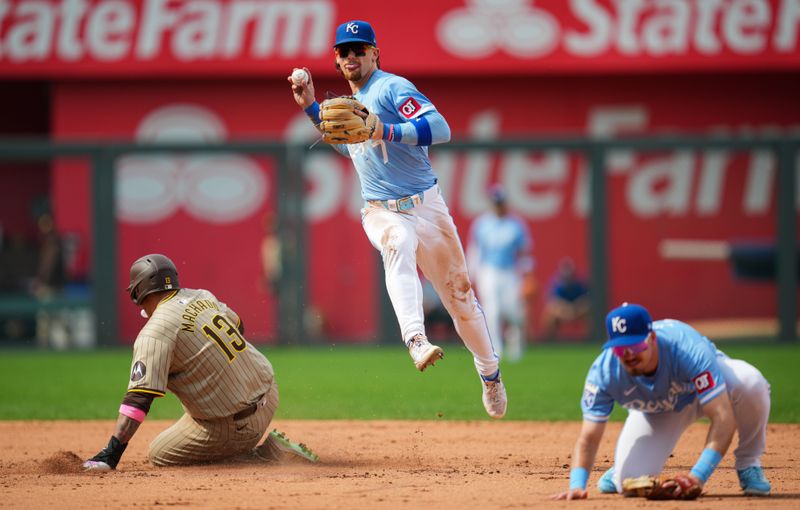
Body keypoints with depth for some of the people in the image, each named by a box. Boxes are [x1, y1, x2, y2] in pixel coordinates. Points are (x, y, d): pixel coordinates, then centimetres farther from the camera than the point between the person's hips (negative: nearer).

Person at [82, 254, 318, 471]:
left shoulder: (155, 333, -18)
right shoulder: (202, 296, 4)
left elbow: (139, 399, -26)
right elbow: (237, 325, 25)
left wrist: (110, 454, -29)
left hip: (235, 423, -9)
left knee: (159, 454, 7)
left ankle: (262, 453, -3)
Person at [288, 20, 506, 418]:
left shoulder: (392, 88, -9)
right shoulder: (353, 101, 15)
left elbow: (440, 129, -23)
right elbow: (349, 147, 34)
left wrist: (386, 131, -35)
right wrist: (311, 107, 24)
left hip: (425, 206, -3)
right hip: (381, 213, 3)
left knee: (459, 295, 5)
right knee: (398, 243, -35)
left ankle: (490, 374, 28)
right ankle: (416, 341, -55)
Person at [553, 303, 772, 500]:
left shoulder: (688, 349, -42)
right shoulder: (604, 372, -32)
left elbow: (723, 418, -46)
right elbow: (588, 439, -27)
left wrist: (697, 476, -57)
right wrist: (577, 484, -47)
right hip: (655, 410, 2)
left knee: (750, 383, -37)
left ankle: (748, 464, -10)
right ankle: (621, 470, 23)